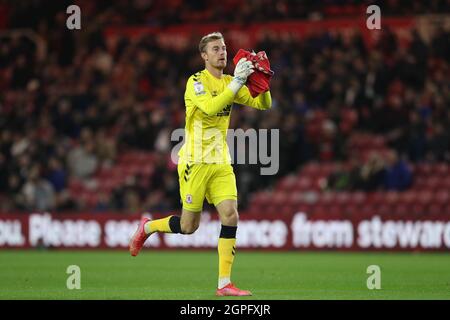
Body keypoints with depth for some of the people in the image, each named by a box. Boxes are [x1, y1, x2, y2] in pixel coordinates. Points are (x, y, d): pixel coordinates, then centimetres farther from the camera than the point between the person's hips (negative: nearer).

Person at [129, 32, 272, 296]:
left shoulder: (229, 82, 10)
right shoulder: (196, 82, -10)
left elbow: (263, 104, 8)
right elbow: (210, 107, -28)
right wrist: (238, 82, -31)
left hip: (221, 162, 5)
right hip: (196, 162, -5)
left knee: (231, 216, -11)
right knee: (188, 226, 0)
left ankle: (224, 284, -8)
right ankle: (147, 227, 31)